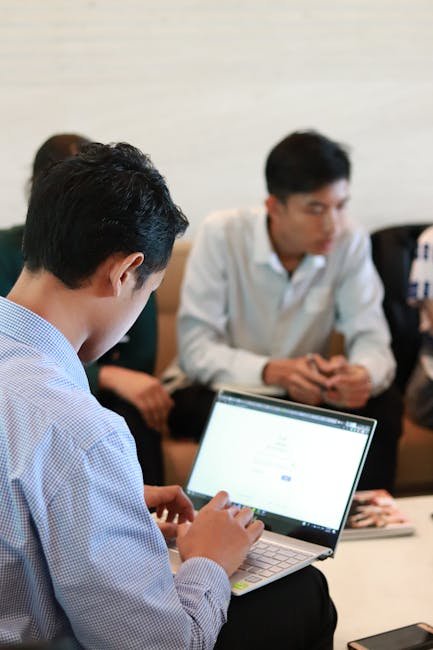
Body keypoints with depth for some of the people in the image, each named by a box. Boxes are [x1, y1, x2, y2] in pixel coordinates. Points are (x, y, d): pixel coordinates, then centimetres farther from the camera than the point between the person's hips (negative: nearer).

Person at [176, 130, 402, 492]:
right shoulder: (221, 235, -18)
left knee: (383, 405, -22)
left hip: (306, 393, 3)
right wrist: (272, 372, -38)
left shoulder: (350, 243, -10)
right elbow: (195, 350, -20)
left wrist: (364, 374, -38)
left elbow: (371, 339, -12)